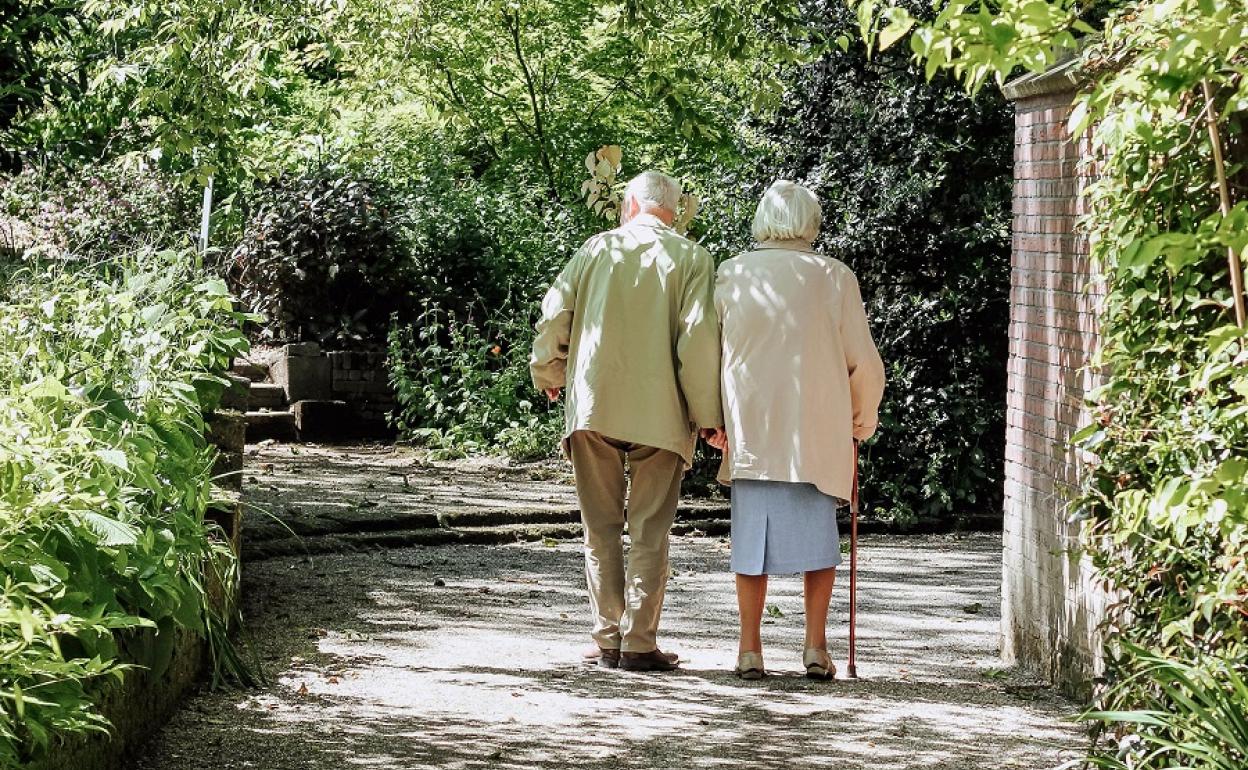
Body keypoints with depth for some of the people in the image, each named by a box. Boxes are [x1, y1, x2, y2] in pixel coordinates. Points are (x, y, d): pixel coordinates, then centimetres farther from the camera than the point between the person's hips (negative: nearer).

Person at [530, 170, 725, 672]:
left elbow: (554, 315, 4)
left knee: (602, 528, 9)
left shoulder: (597, 248, 7)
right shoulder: (691, 258, 1)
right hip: (660, 414, -2)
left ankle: (607, 641, 8)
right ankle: (639, 644, -1)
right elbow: (698, 336, -9)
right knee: (649, 532, 3)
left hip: (592, 406, 2)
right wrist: (708, 414, -4)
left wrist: (549, 375, 21)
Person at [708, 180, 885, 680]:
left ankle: (750, 649, 5)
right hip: (818, 430, -1)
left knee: (752, 533, 7)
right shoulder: (834, 277, -1)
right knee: (817, 533, 9)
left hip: (749, 428, 1)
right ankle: (816, 645, 3)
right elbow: (864, 362, 3)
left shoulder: (732, 275, 1)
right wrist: (863, 419, 18)